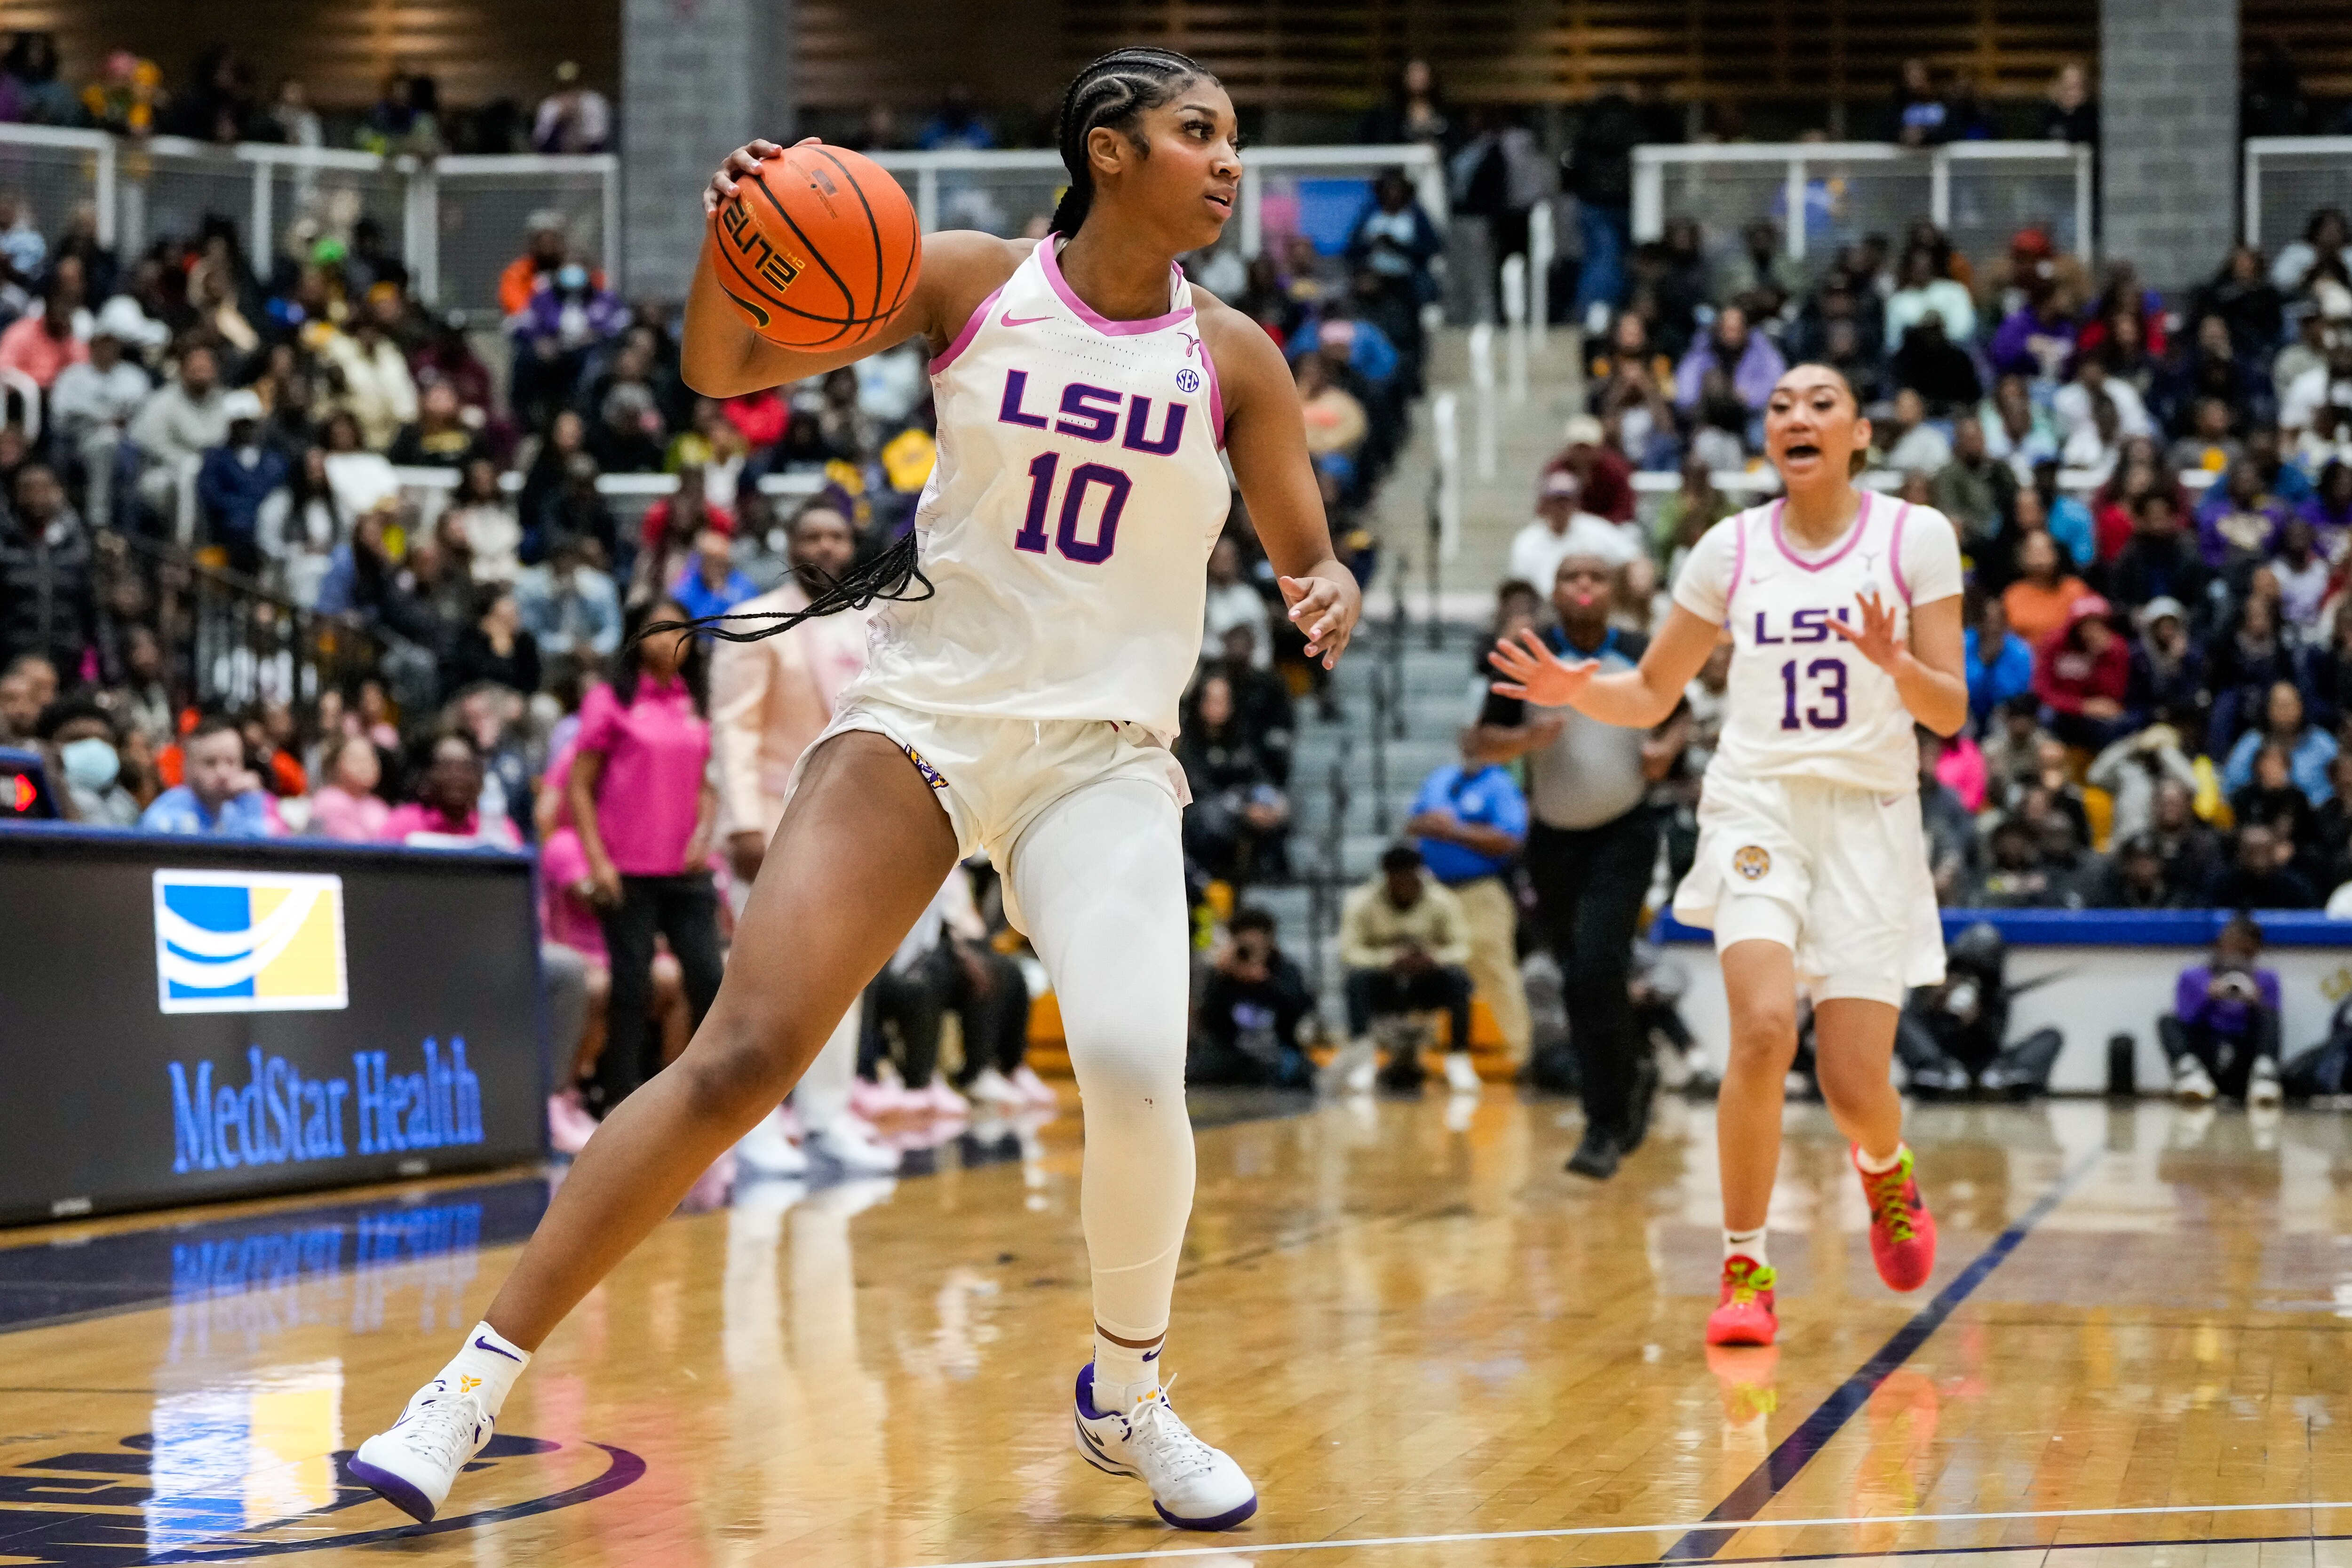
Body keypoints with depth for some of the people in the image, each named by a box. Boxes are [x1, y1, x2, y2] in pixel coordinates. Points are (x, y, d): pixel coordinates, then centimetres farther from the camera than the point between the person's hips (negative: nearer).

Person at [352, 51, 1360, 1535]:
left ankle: (1127, 1396, 6)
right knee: (741, 1055, -11)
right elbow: (724, 367, 0)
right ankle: (478, 1382, -2)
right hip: (920, 717, 0)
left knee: (1135, 1068, -23)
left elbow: (1310, 559, 11)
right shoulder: (972, 280, 0)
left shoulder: (1233, 355, 3)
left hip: (1102, 754, 1)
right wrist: (732, 242, -21)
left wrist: (1330, 593, -13)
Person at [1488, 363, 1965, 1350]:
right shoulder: (1731, 549, 4)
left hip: (1870, 819, 0)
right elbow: (1651, 697, 12)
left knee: (1854, 1088, -4)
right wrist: (1578, 692, -9)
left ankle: (1887, 1171, 34)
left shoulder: (1914, 538, -1)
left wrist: (1892, 661, -22)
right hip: (1759, 805, 0)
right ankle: (1744, 1270, -11)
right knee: (1763, 1031, -24)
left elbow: (1950, 713, -2)